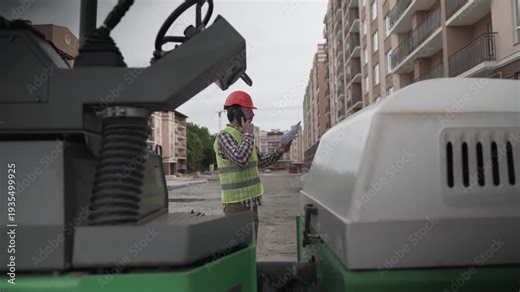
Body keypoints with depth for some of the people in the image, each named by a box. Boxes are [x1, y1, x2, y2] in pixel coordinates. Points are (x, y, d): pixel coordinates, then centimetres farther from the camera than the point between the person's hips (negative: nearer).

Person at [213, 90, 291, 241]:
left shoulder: (243, 135, 15)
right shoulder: (225, 135, -13)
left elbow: (261, 161, 20)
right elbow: (241, 158, -29)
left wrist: (279, 151, 4)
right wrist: (249, 134, -16)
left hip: (251, 200, 9)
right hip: (237, 202, -9)